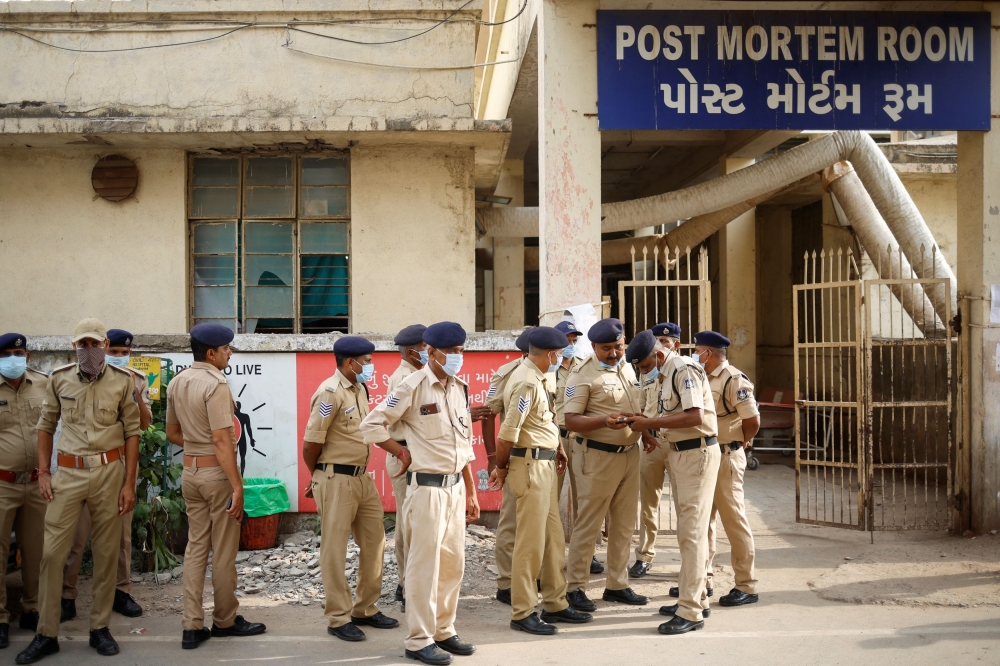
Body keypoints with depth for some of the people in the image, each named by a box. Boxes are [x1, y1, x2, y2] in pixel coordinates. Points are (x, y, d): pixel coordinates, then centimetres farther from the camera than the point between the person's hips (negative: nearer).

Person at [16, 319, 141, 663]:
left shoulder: (122, 381, 0)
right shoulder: (59, 379, 4)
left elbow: (132, 432, 2)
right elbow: (46, 426, 12)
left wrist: (129, 483, -1)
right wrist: (43, 473, 5)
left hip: (109, 470, -1)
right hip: (68, 471, 1)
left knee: (106, 552, 5)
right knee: (52, 551, -1)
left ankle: (100, 628, 18)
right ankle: (47, 634, 9)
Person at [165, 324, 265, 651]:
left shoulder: (176, 382, 7)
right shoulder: (216, 384, -18)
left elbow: (172, 433, 16)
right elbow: (222, 441, -22)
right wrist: (238, 487, -21)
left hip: (190, 470, 8)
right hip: (217, 472, -7)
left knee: (196, 546, 11)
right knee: (224, 551, 6)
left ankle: (192, 625, 10)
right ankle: (225, 620, 18)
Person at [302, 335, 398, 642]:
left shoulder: (360, 389, 9)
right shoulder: (330, 392, -16)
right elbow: (311, 444, -15)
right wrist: (318, 478, 2)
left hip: (362, 478, 8)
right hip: (337, 480, -8)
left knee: (374, 542, 13)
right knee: (335, 550, 2)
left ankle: (366, 609, 27)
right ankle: (338, 619, 11)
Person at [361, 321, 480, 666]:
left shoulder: (460, 388, 10)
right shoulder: (413, 386, -11)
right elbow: (371, 425, -11)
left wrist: (471, 492, 15)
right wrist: (403, 453, -6)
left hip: (456, 485, 7)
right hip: (427, 486, -7)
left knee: (453, 562, 12)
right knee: (425, 563, -1)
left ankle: (444, 631, 25)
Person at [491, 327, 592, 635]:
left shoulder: (535, 377, 12)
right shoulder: (527, 383, -19)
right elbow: (508, 433, -21)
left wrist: (557, 448, 15)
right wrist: (502, 467, -8)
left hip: (545, 464, 10)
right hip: (531, 465, -10)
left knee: (554, 537, 15)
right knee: (531, 541, -3)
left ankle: (554, 604, 25)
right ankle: (522, 613, 6)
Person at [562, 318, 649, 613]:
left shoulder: (628, 368, 11)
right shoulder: (582, 375, -12)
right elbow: (571, 421, -17)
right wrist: (604, 421, -30)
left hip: (630, 453, 7)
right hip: (598, 456, -7)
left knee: (624, 524, 13)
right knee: (588, 524, -2)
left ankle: (617, 585, 23)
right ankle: (575, 587, 8)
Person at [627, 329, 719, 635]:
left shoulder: (684, 369, -17)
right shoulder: (668, 372, 13)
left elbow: (696, 416, -26)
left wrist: (652, 423, -22)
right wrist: (649, 424, 5)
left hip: (697, 452, -10)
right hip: (679, 452, 10)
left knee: (692, 531, -9)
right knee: (686, 529, 15)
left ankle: (691, 612, -6)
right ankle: (695, 598, 24)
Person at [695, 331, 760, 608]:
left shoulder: (734, 380, -15)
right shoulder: (706, 379, 12)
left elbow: (753, 421, -18)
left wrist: (739, 442, -3)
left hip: (726, 458, -9)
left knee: (734, 520, -3)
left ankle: (747, 587, 5)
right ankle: (702, 579, 24)